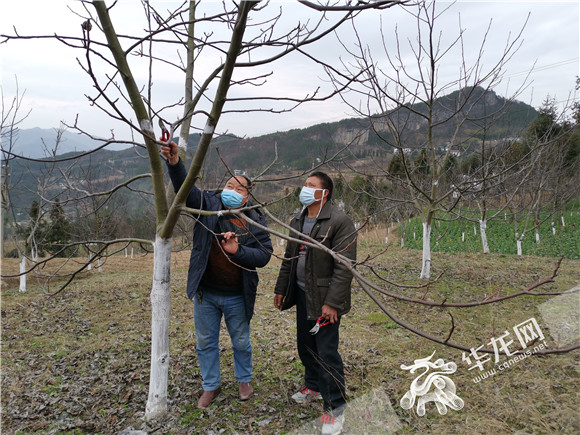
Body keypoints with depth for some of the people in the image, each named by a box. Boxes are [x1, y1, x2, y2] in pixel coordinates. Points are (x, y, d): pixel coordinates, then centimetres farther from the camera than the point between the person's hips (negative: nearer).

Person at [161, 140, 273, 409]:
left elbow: (264, 255, -12)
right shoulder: (208, 205, -6)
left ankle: (244, 380, 44)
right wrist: (175, 163, -38)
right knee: (206, 342, 16)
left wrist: (238, 251, -28)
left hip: (237, 296, -1)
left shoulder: (256, 221, -6)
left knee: (241, 342, 18)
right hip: (205, 292, 1)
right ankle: (211, 386, 38)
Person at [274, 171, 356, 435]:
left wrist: (332, 303, -22)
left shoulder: (339, 222, -16)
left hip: (324, 299, -8)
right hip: (302, 295, 8)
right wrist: (280, 289, 16)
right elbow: (289, 258, 17)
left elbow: (344, 267, -20)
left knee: (327, 352, -3)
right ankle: (313, 386, 41)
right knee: (305, 344, 19)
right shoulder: (297, 222, 10)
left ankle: (335, 408, 13)